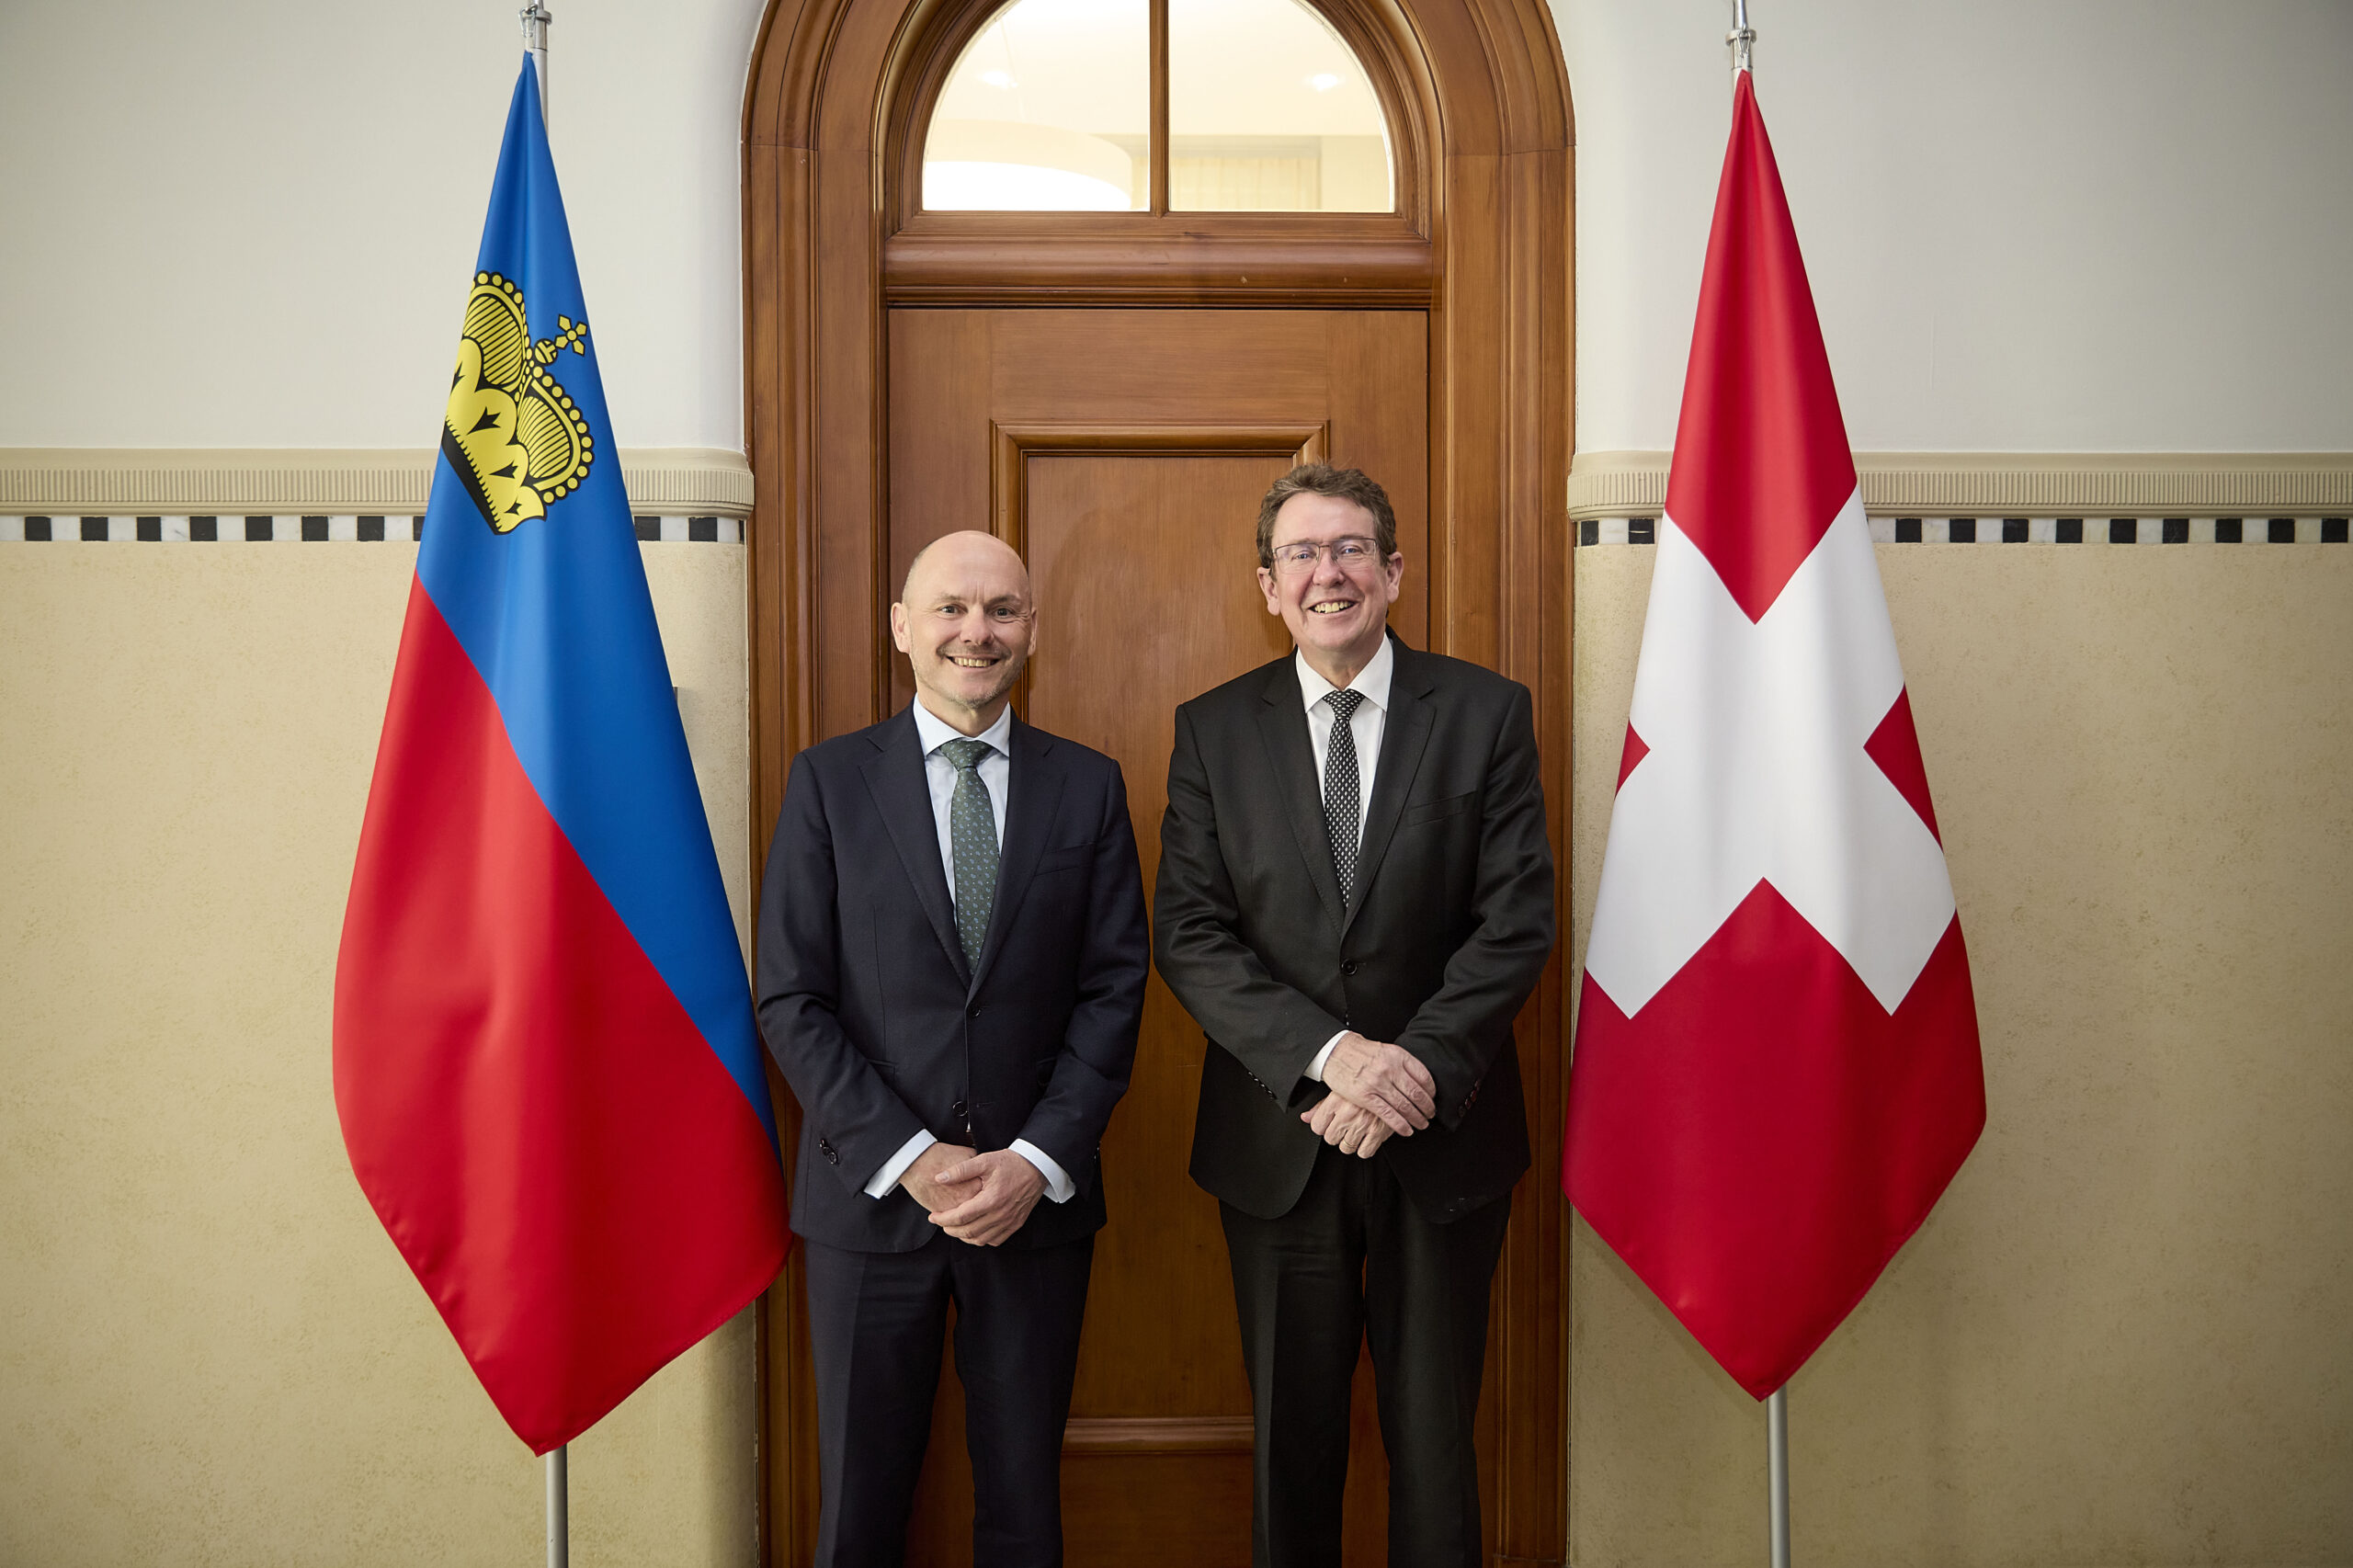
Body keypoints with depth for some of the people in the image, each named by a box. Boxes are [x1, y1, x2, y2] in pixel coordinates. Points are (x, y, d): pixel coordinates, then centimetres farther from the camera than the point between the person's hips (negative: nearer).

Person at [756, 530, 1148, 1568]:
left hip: (1038, 1198, 1)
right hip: (871, 1197, -1)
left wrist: (1036, 1159, -11)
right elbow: (790, 999, -4)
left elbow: (1114, 988, 0)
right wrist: (909, 1159, -12)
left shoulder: (1089, 787, 4)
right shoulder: (828, 781, 0)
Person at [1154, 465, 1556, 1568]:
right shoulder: (1214, 728, 0)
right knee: (1291, 1438, 15)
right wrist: (1332, 1054, -19)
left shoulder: (1487, 712, -2)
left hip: (1443, 1138, 0)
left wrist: (1413, 1068, -17)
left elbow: (1518, 919, -6)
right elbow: (1188, 935, -6)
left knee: (1433, 1436, 13)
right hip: (1279, 1142, 1)